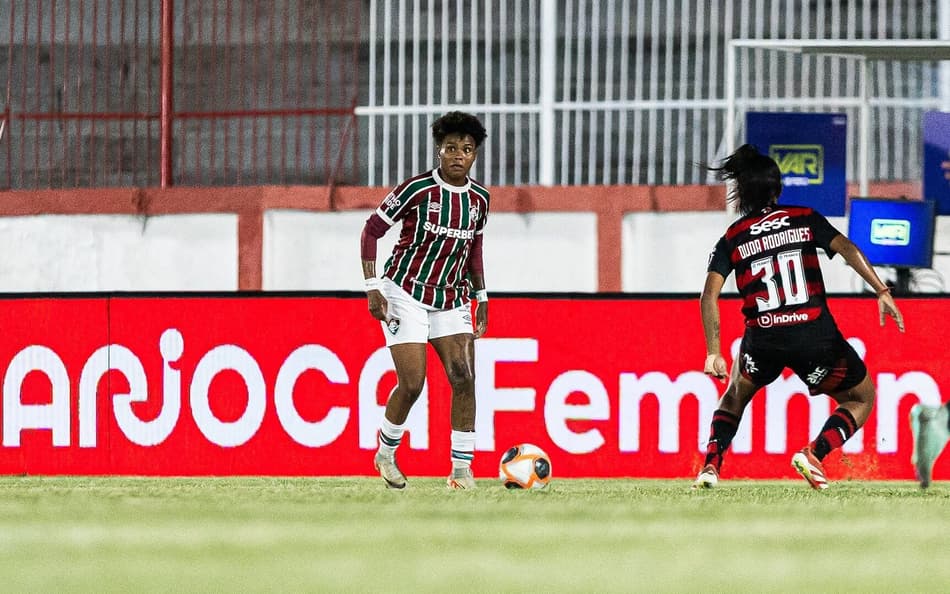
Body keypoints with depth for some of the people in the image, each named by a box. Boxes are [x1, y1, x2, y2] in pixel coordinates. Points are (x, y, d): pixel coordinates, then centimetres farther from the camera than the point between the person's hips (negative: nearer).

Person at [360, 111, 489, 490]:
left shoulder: (479, 198, 3)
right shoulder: (417, 189, -14)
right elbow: (371, 230, -8)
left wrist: (481, 297, 15)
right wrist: (372, 288, -13)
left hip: (451, 299, 5)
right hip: (406, 292, -5)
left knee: (464, 376, -11)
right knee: (412, 383, -10)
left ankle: (462, 469, -6)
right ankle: (385, 454, 15)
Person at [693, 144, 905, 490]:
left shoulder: (732, 239, 10)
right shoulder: (805, 219, 9)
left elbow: (709, 297, 0)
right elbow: (846, 248, -6)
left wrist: (714, 353, 2)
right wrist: (882, 291, -9)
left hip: (763, 341, 2)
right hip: (816, 337, -2)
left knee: (735, 396, 31)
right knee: (861, 398, 18)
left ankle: (711, 466, 11)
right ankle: (813, 454, -6)